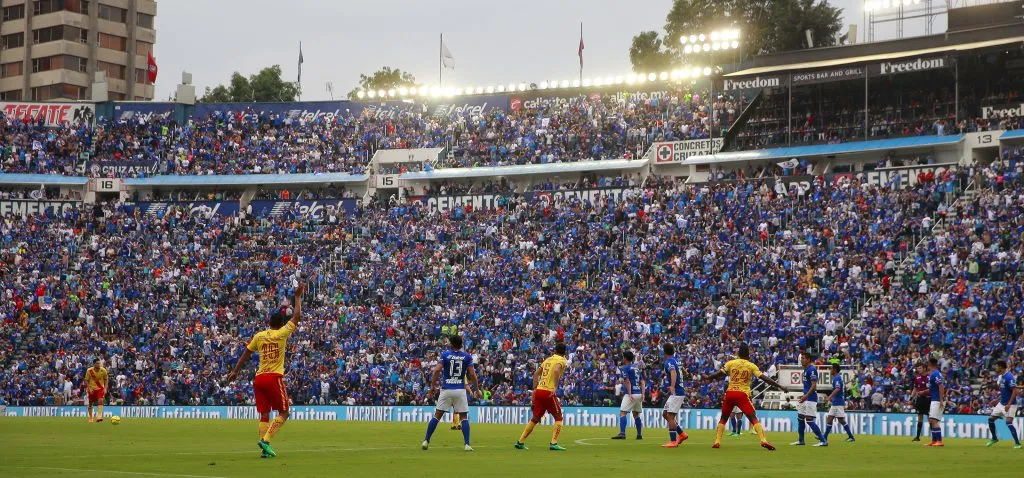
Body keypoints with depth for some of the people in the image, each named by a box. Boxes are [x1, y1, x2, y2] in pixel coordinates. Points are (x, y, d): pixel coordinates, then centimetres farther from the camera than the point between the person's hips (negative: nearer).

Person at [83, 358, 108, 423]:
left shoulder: (103, 370, -9)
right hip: (92, 389, 0)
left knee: (100, 401, -22)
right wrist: (89, 388, -17)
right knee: (90, 404, 9)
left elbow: (106, 379, 2)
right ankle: (90, 417, 29)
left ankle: (99, 417, -29)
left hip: (100, 388, 0)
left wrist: (105, 388, -8)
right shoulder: (89, 371, -13)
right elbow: (86, 381, -4)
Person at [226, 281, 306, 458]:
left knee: (264, 414, 8)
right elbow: (297, 316, 0)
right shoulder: (281, 334, -4)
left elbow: (246, 353, 15)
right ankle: (265, 440, -15)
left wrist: (235, 371, 24)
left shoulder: (259, 336, 9)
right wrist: (298, 297, 10)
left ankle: (265, 449, 2)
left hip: (259, 378, 5)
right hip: (274, 377, -5)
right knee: (283, 413, 3)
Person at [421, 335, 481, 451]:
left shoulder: (445, 354, 0)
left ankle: (426, 441, 6)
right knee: (464, 417, 7)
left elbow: (437, 370, -9)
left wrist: (433, 385, -1)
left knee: (437, 415, 7)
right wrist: (477, 389, 5)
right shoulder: (467, 357, 2)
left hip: (446, 389, 0)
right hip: (460, 390, 0)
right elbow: (472, 375, -4)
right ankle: (467, 444, -4)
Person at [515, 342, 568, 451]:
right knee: (558, 417, 5)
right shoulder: (562, 360, -1)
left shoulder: (548, 359, 20)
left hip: (538, 391, 7)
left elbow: (536, 373, 19)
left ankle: (520, 442, 15)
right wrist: (556, 387, -26)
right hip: (549, 392, -7)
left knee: (535, 418, 16)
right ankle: (554, 443, -6)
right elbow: (556, 370, -23)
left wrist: (535, 388, 20)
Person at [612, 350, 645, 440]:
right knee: (636, 414, 17)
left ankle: (622, 433, -23)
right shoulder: (636, 368, 20)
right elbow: (642, 382, 14)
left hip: (631, 394, -7)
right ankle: (639, 434, 17)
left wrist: (629, 394, -19)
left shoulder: (624, 368, -2)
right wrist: (642, 394, 7)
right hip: (639, 394, 7)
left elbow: (627, 381, -14)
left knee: (622, 412, -10)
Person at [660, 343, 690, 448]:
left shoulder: (669, 362, -13)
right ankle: (682, 434, 19)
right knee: (665, 414, 16)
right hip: (678, 392, 10)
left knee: (670, 416, -9)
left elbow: (673, 373, -32)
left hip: (676, 393, -10)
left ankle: (673, 441, -10)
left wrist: (672, 386, -47)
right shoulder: (675, 360, 16)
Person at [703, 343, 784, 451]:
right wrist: (778, 385, -1)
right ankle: (763, 440, -20)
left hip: (730, 393, 2)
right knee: (753, 418, -4)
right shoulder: (751, 366, 3)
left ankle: (717, 441, 12)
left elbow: (719, 374, 1)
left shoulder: (731, 363, 6)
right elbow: (764, 378, -4)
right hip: (742, 394, -2)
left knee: (723, 418, 19)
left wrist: (707, 378, 17)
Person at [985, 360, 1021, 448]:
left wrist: (1009, 404, -28)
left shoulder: (1009, 377, -19)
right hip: (1001, 404, 10)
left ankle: (1017, 443, -13)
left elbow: (1015, 391, -24)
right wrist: (997, 400, 18)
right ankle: (994, 438, 28)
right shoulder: (1000, 376, 10)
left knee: (1008, 422, -19)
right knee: (991, 419, 11)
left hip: (1010, 405, -10)